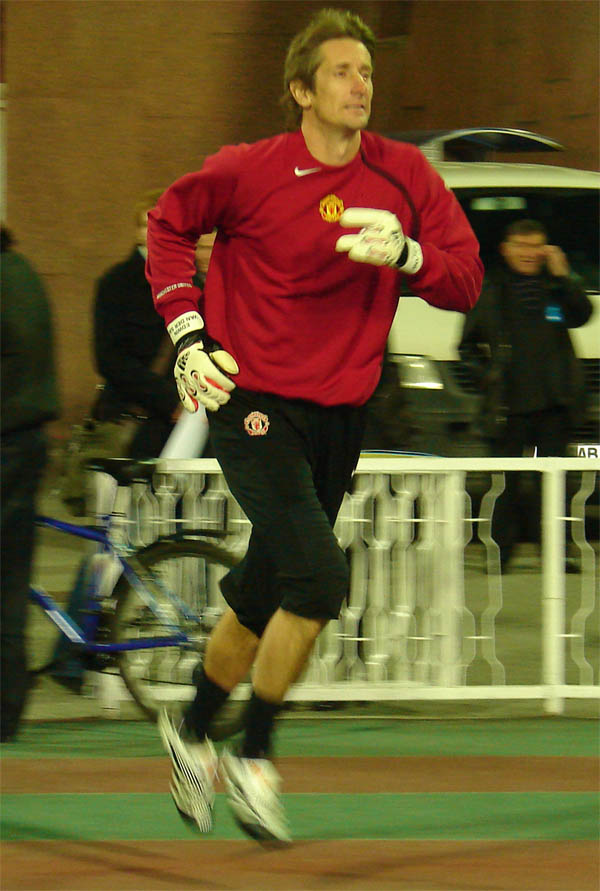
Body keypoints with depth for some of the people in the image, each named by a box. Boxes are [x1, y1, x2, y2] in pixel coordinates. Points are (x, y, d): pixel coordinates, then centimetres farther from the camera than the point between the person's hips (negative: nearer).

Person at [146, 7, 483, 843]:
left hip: (340, 415, 5)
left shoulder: (404, 175, -1)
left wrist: (405, 253, -23)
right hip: (253, 405, -5)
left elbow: (465, 280, -2)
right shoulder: (248, 171, -8)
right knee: (318, 575, -20)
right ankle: (254, 760, -4)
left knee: (262, 598, 15)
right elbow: (170, 223, 9)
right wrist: (187, 334, 0)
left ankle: (192, 731, 39)